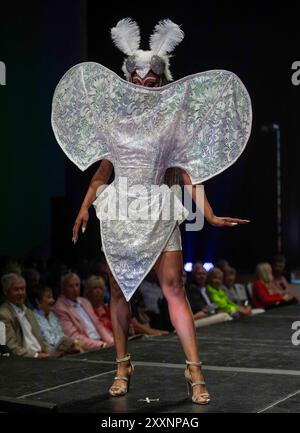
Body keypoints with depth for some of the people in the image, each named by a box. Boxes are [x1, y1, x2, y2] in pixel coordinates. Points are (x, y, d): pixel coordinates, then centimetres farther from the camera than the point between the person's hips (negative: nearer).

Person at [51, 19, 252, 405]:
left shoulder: (173, 119, 3)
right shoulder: (113, 118, 8)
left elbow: (187, 174, 0)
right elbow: (102, 172, 12)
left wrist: (210, 216, -8)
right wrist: (84, 209, 4)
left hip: (159, 213, -2)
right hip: (118, 211, 2)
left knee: (174, 287, -7)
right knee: (119, 289, 7)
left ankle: (194, 371, -2)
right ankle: (122, 365, 19)